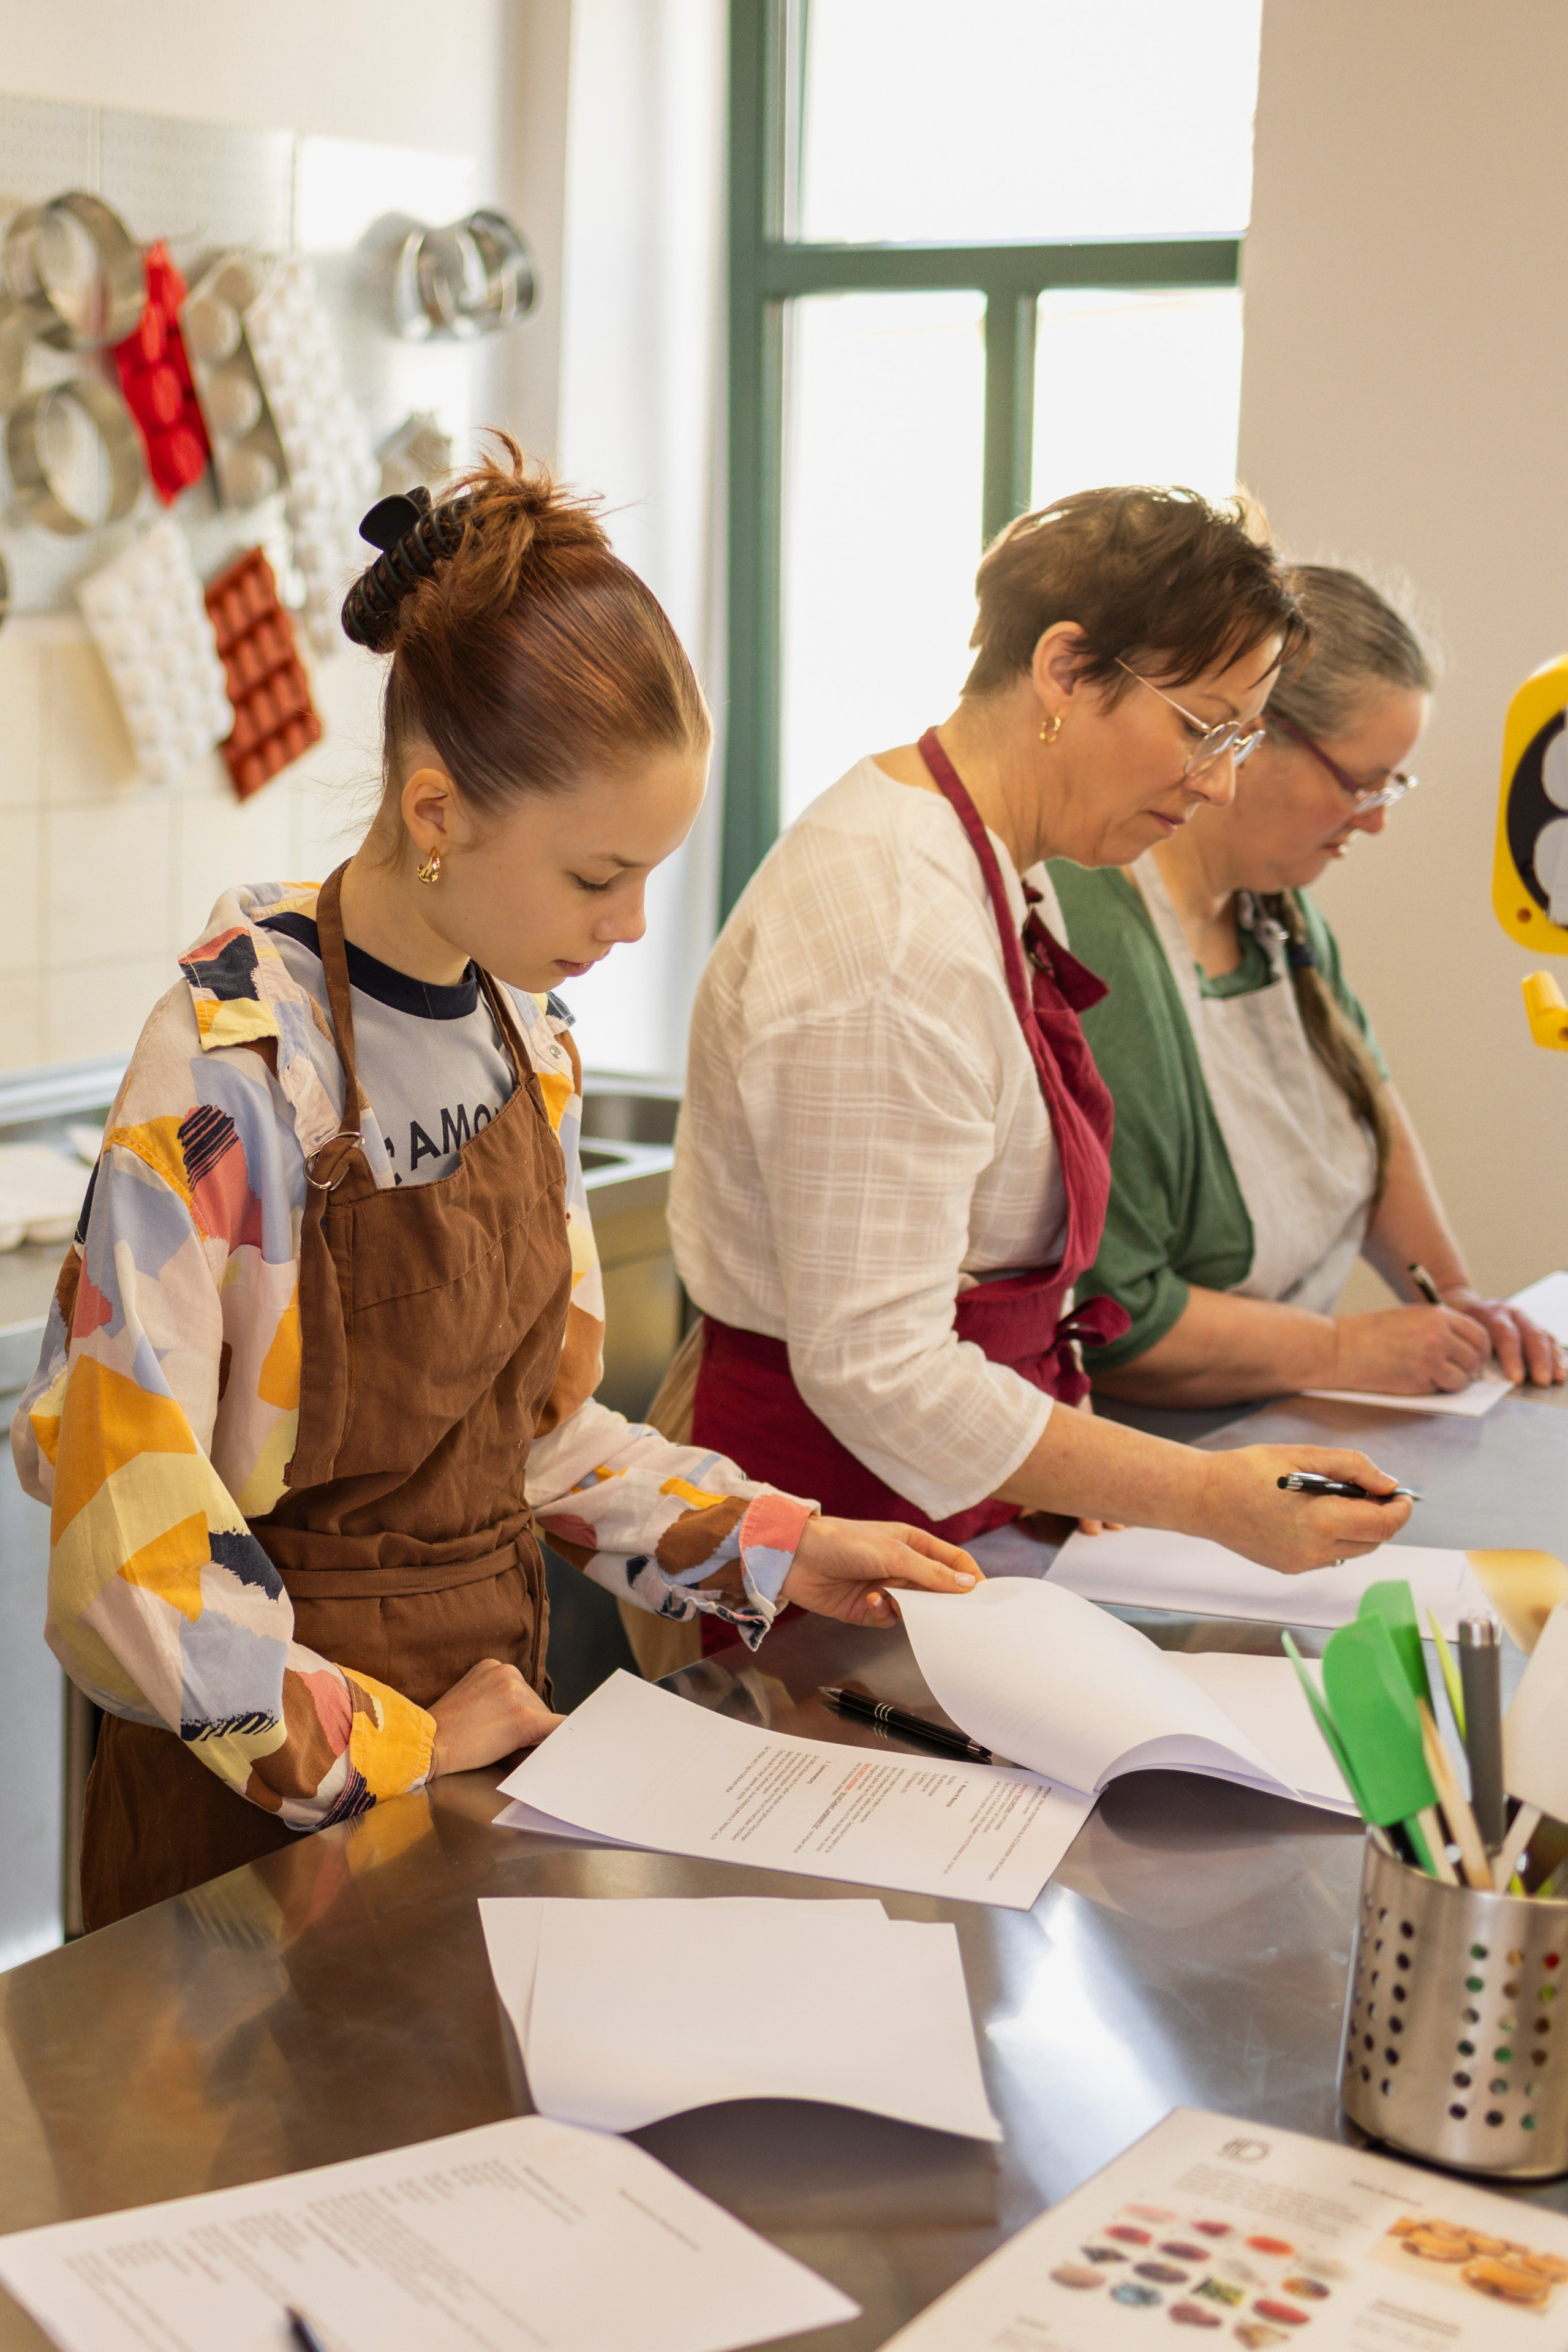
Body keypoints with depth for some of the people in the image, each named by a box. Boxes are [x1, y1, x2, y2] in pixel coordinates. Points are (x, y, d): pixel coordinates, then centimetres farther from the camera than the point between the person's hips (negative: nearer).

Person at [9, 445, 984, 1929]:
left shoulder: (529, 1034, 1)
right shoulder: (235, 1069, -22)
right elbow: (128, 1522, -23)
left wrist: (772, 1551, 3)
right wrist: (389, 1747, -18)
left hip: (487, 1683, 7)